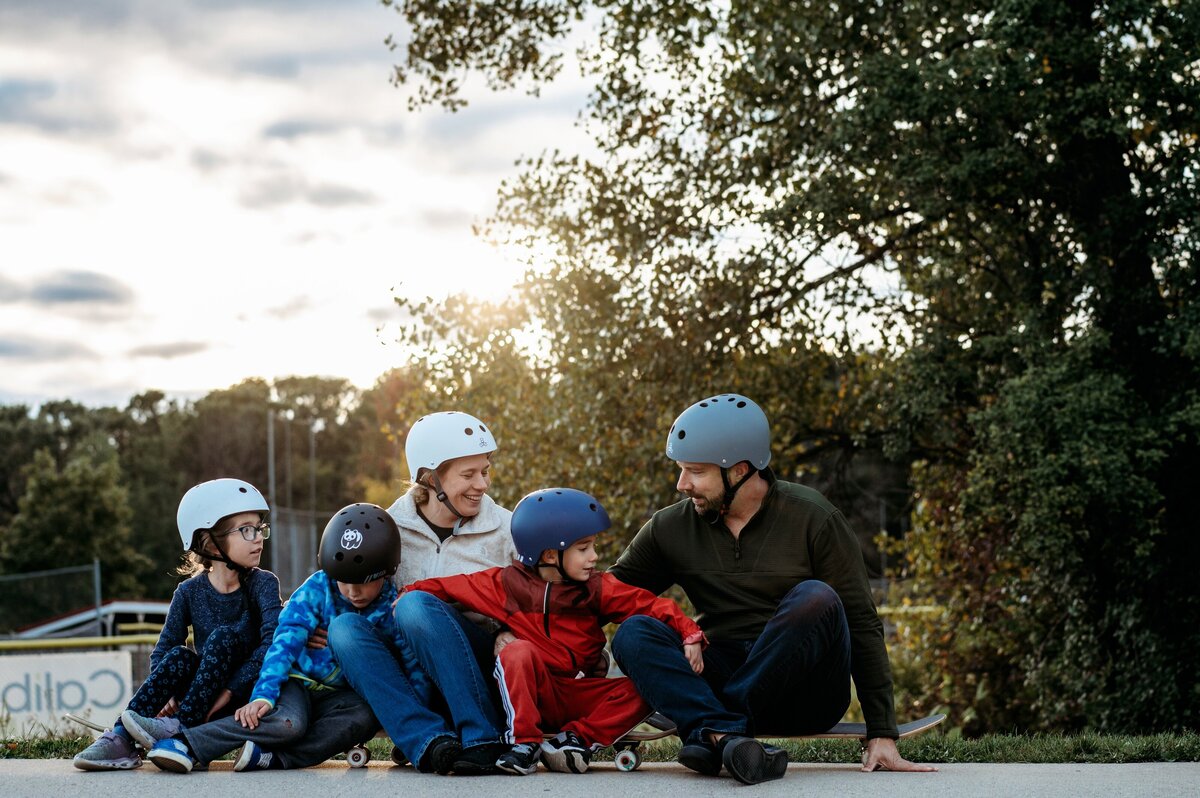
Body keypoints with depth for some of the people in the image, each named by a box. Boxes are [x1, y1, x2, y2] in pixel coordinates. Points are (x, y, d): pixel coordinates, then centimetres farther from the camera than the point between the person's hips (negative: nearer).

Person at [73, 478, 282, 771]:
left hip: (247, 693, -2)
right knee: (180, 657, -25)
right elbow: (163, 649, -3)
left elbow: (273, 640, -21)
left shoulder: (263, 584, -7)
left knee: (224, 636, -25)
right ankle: (121, 740, -29)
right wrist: (166, 695, -22)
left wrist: (230, 691, -28)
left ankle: (179, 726, -33)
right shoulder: (190, 592, 1)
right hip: (204, 692, 3)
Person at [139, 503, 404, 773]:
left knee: (367, 716, -32)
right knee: (288, 721, -36)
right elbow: (285, 642, -19)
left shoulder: (389, 605, -6)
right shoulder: (317, 589, -11)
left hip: (338, 696, 3)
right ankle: (187, 744, -38)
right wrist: (263, 695, -31)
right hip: (298, 681, -2)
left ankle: (275, 757, -40)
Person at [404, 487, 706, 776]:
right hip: (534, 693, -2)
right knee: (518, 652, -32)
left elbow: (646, 604, -8)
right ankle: (524, 741, -25)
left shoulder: (596, 588, 2)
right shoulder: (509, 584, -1)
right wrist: (410, 595, -7)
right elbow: (450, 586, 6)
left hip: (581, 695, 2)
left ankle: (578, 737, -17)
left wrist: (689, 634, -21)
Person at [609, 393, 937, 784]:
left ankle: (709, 734, -33)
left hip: (807, 696, -3)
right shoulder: (670, 528, 5)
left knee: (814, 599, -32)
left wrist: (882, 735, -12)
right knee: (633, 632, -21)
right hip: (718, 679, 3)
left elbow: (862, 626, -6)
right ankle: (724, 736, -45)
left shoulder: (812, 517, -5)